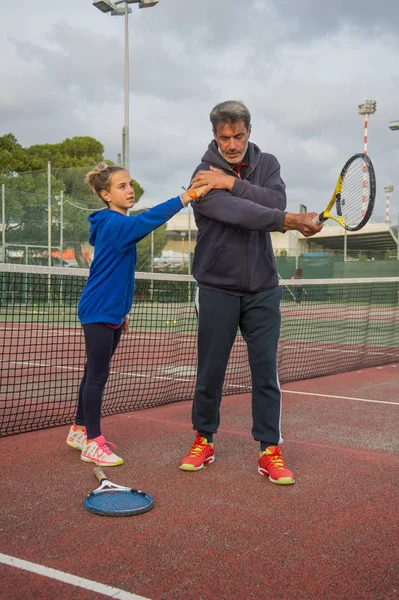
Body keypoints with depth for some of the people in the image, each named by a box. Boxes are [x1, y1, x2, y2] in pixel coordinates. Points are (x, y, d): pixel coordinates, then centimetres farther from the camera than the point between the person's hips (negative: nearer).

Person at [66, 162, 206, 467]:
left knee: (94, 373, 17)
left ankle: (80, 430, 29)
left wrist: (122, 310, 23)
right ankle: (92, 443, 4)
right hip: (99, 313, -10)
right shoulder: (113, 223, -17)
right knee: (97, 375, -4)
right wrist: (186, 197, -43)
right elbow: (148, 218, -36)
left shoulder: (116, 224, 14)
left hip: (111, 313, 10)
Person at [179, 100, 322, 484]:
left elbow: (276, 201, -15)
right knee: (210, 370, 6)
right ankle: (204, 441, 24)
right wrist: (289, 221, -35)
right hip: (217, 288, -2)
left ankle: (270, 450, 10)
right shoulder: (205, 175, -9)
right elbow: (237, 212, -27)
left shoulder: (267, 164, 5)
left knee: (266, 370, 1)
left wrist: (232, 183, -22)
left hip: (262, 289, 3)